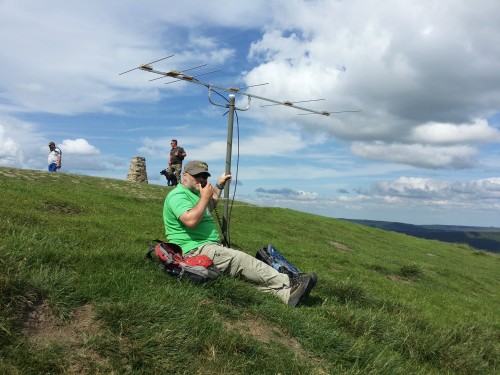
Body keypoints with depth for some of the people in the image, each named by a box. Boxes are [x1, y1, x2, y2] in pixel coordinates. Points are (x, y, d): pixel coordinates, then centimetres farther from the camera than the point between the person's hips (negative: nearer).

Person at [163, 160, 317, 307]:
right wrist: (204, 197, -16)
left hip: (210, 246, 10)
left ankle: (287, 294, -23)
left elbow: (210, 204, 46)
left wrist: (219, 185, 44)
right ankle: (288, 285, -22)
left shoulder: (193, 193, 24)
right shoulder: (178, 195, -9)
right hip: (195, 250, -10)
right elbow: (190, 221, -27)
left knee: (245, 267, -9)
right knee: (241, 260, -22)